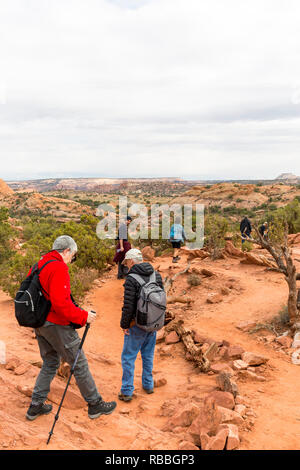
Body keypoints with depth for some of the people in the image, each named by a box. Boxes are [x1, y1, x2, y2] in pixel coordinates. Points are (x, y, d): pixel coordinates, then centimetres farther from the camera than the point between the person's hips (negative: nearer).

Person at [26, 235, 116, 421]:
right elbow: (60, 303, -28)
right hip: (56, 325, -9)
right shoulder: (59, 268, -19)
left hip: (39, 324, 9)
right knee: (80, 364, 4)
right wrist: (83, 316, -19)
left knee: (50, 364, 22)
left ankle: (36, 405, 27)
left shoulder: (38, 266, 9)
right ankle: (95, 404, 16)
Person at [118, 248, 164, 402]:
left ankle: (127, 391, 12)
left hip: (137, 325, -6)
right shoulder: (157, 275, 1)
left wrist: (124, 325, -8)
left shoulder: (131, 279, -20)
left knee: (128, 357, 7)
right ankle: (148, 385, 32)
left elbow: (128, 306, -21)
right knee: (148, 355, 21)